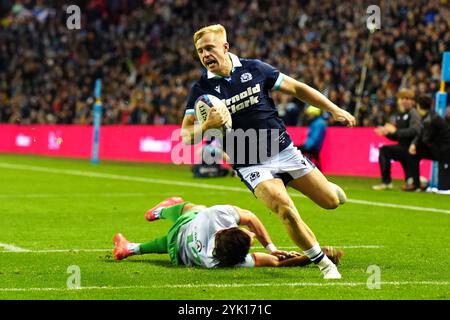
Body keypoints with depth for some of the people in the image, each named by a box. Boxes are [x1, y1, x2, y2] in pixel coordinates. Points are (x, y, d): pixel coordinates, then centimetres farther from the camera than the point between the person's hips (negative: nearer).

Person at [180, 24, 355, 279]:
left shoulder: (254, 69, -5)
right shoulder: (202, 89, -9)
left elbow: (297, 89, 5)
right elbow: (186, 136, -10)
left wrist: (335, 110, 2)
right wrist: (208, 125, -31)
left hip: (285, 151, 2)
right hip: (251, 166, -2)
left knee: (330, 200, 2)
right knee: (286, 211, -23)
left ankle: (331, 188, 42)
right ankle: (323, 263, -4)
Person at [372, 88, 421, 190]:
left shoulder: (413, 113, -10)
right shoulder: (399, 115, 13)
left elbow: (414, 130, -28)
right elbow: (396, 137, 17)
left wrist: (395, 131, -29)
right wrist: (387, 133, -2)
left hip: (411, 148, -8)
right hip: (403, 147, 8)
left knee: (385, 150, -21)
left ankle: (387, 182, -17)